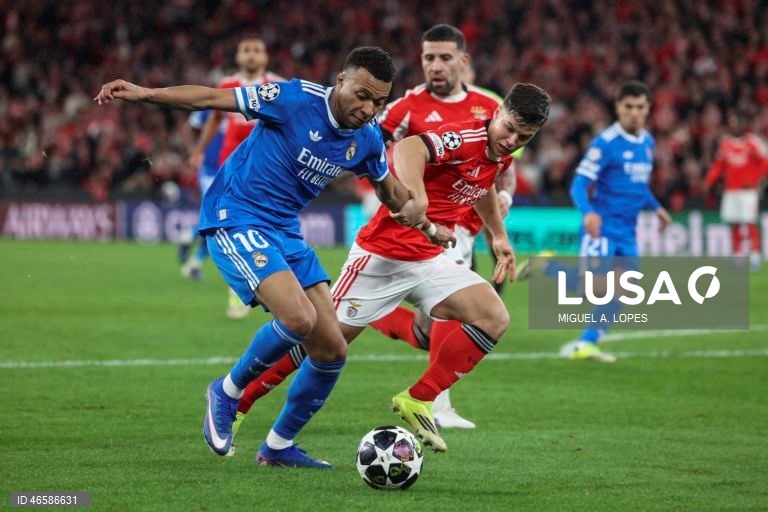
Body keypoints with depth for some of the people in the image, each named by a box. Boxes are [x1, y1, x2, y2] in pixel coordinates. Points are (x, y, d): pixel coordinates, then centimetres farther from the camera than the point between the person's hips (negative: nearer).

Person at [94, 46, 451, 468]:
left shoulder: (367, 139, 2)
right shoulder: (296, 99, -18)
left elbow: (391, 190, 24)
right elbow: (212, 98, -16)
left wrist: (429, 227, 33)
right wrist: (144, 94, -25)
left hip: (285, 232, 7)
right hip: (235, 219, -7)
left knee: (332, 350, 3)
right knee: (299, 318, -28)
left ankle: (278, 446, 22)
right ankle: (228, 391, -2)